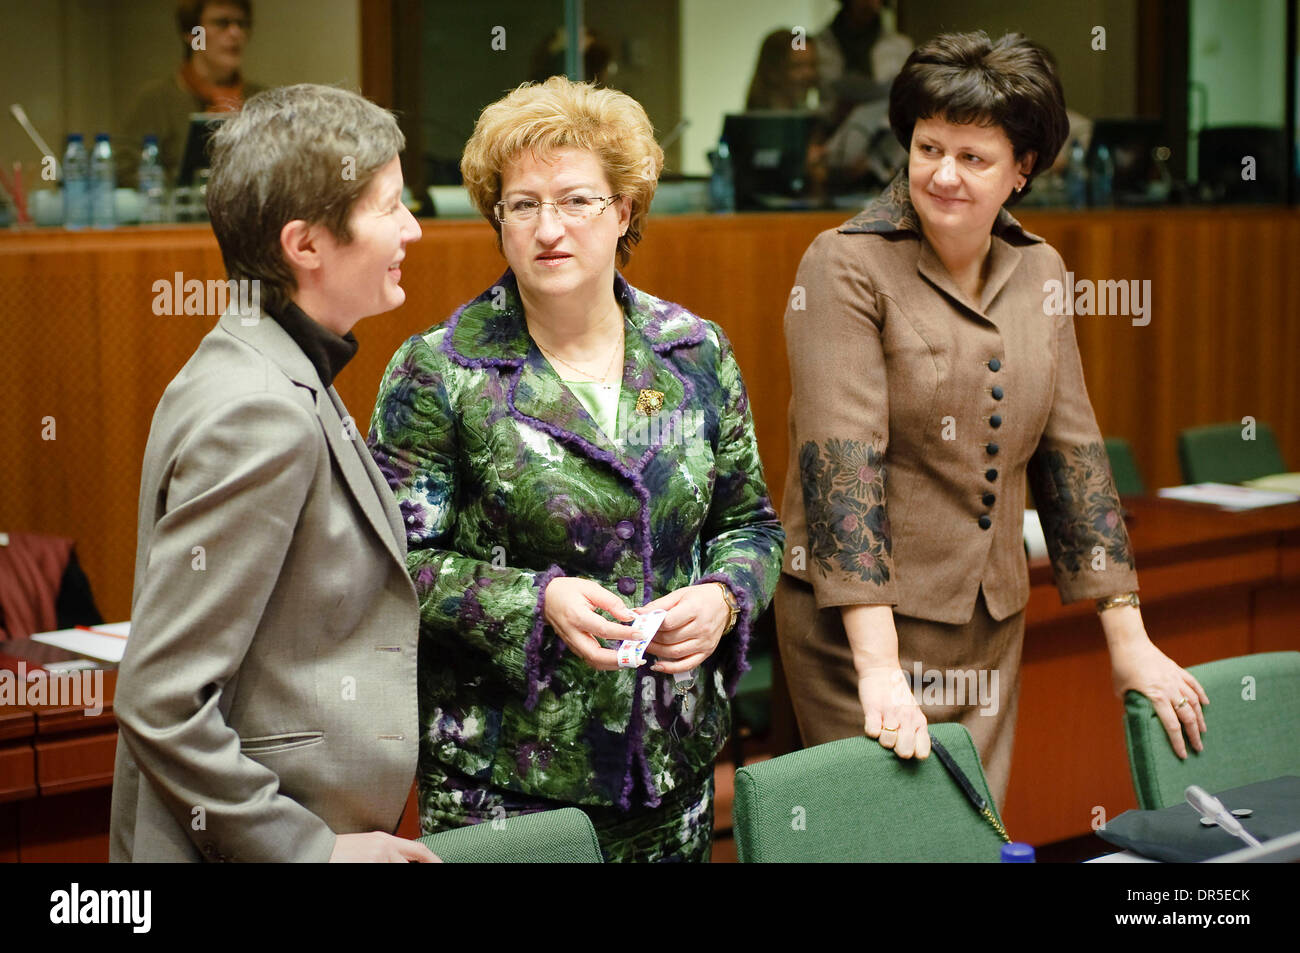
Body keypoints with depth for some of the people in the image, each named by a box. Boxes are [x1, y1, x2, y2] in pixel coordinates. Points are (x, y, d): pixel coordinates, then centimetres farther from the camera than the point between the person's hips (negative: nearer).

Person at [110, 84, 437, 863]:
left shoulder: (290, 378, 7)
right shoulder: (261, 416, -22)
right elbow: (161, 705, -23)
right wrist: (309, 850, -18)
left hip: (308, 822, 9)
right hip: (257, 844, -9)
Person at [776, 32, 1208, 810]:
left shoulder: (1038, 272, 8)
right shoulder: (848, 265, -10)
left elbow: (1074, 450, 10)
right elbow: (842, 457, -19)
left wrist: (1129, 640, 7)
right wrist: (879, 668, -26)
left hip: (992, 622, 5)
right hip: (863, 621, -5)